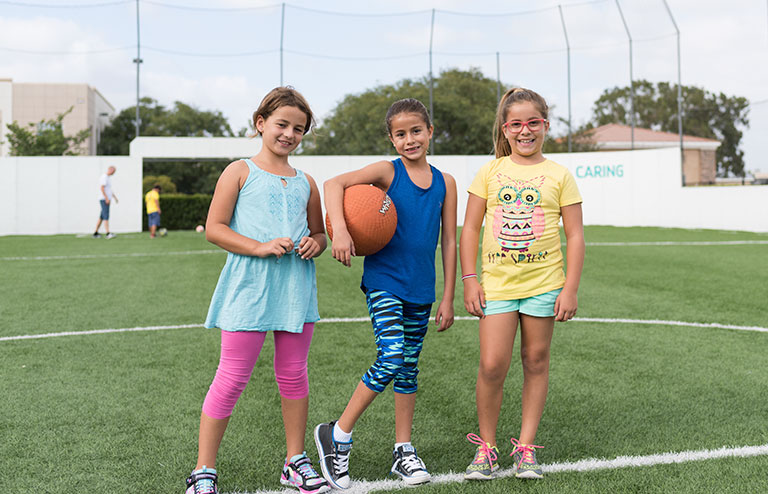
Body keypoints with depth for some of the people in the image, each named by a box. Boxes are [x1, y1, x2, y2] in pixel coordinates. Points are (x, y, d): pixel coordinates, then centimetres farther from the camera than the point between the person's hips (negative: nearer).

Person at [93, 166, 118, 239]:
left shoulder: (109, 178, 21)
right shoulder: (104, 177, -11)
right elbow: (102, 188, -20)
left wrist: (115, 197, 23)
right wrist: (106, 198, -25)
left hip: (107, 200, 10)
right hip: (104, 199, -10)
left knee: (102, 217, 11)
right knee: (106, 216, -17)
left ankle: (95, 233, 16)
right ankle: (108, 233, -26)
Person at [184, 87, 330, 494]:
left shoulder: (305, 183, 15)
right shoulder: (240, 172, 2)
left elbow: (319, 233, 23)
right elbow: (214, 229, -4)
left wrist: (314, 244, -1)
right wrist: (261, 247, -16)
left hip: (296, 286, 5)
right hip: (249, 285, -4)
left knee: (294, 375, 11)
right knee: (232, 378, -3)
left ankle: (295, 461, 25)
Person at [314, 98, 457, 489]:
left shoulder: (445, 182, 6)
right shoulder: (387, 172, -5)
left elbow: (449, 242, 8)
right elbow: (335, 183, -16)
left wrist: (448, 299, 7)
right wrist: (340, 230, -32)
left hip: (420, 289, 5)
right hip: (384, 283, -4)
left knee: (408, 368, 12)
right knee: (390, 361, -16)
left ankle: (403, 451, 24)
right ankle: (337, 435, 0)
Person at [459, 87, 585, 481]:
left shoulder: (558, 175, 2)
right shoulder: (490, 171, 5)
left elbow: (575, 235, 2)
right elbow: (470, 228, 7)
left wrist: (570, 288, -5)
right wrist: (469, 279, -1)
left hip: (543, 282, 0)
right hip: (497, 283, 0)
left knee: (536, 362, 7)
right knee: (492, 365, -7)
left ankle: (526, 447, 19)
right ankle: (486, 447, 11)